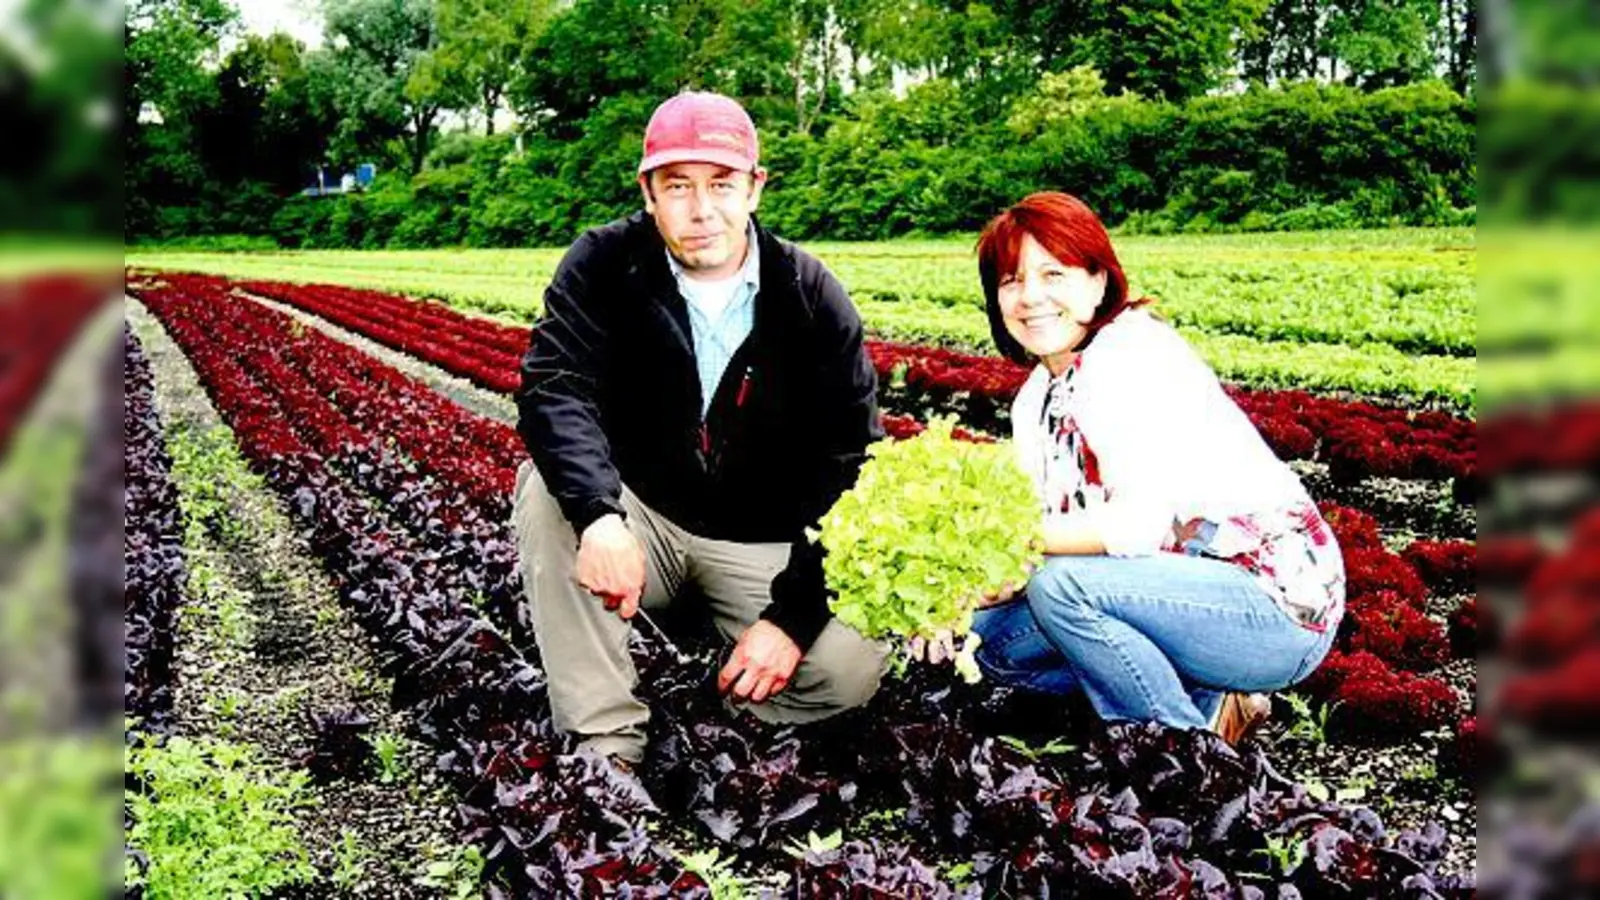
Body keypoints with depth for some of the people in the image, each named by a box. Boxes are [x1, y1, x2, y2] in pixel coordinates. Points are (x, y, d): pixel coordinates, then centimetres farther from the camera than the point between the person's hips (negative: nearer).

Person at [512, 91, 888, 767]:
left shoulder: (812, 298, -11)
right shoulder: (603, 266, -10)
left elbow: (850, 464, -13)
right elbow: (555, 387, -24)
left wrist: (792, 615, -22)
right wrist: (600, 515, -44)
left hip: (766, 544, -1)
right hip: (638, 521, 1)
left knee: (851, 667, -26)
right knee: (548, 493, -31)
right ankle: (606, 740, -23)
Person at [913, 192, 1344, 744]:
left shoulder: (1132, 357, -19)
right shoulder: (1037, 399, 7)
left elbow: (1138, 527, -28)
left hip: (1283, 603, -9)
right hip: (1189, 591, 9)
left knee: (1060, 586, -28)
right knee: (993, 637, 5)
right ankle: (1209, 708, 7)